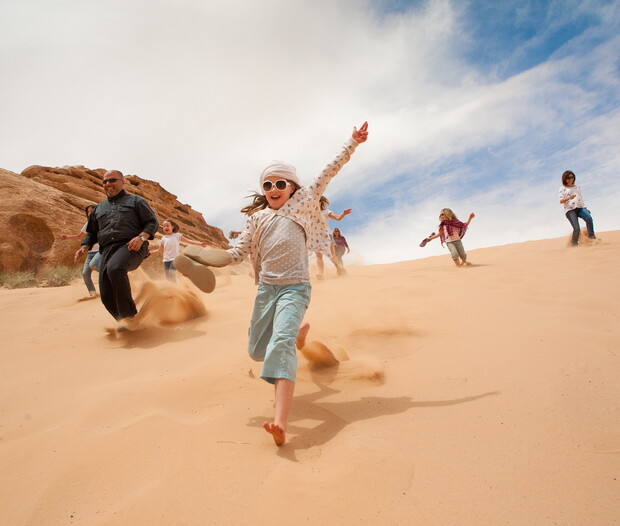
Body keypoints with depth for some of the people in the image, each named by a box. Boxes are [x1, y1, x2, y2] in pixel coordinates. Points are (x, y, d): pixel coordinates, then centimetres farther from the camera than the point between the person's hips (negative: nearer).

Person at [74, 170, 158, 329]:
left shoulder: (135, 201, 15)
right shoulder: (99, 208, 30)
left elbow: (152, 222, 7)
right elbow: (92, 232, 36)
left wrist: (141, 237, -12)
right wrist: (84, 246, 15)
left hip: (130, 247, -5)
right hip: (107, 250, 6)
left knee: (115, 268, -39)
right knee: (107, 296, -10)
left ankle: (127, 315, -31)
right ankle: (129, 325, 8)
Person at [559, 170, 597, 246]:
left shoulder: (577, 187, 25)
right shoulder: (562, 188, 10)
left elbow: (581, 199, 25)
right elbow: (561, 201, -1)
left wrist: (585, 208, 12)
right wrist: (569, 198, -21)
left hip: (580, 208, 4)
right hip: (570, 210, -4)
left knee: (589, 218, -29)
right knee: (576, 228, -19)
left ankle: (591, 235, -27)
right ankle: (574, 243, 1)